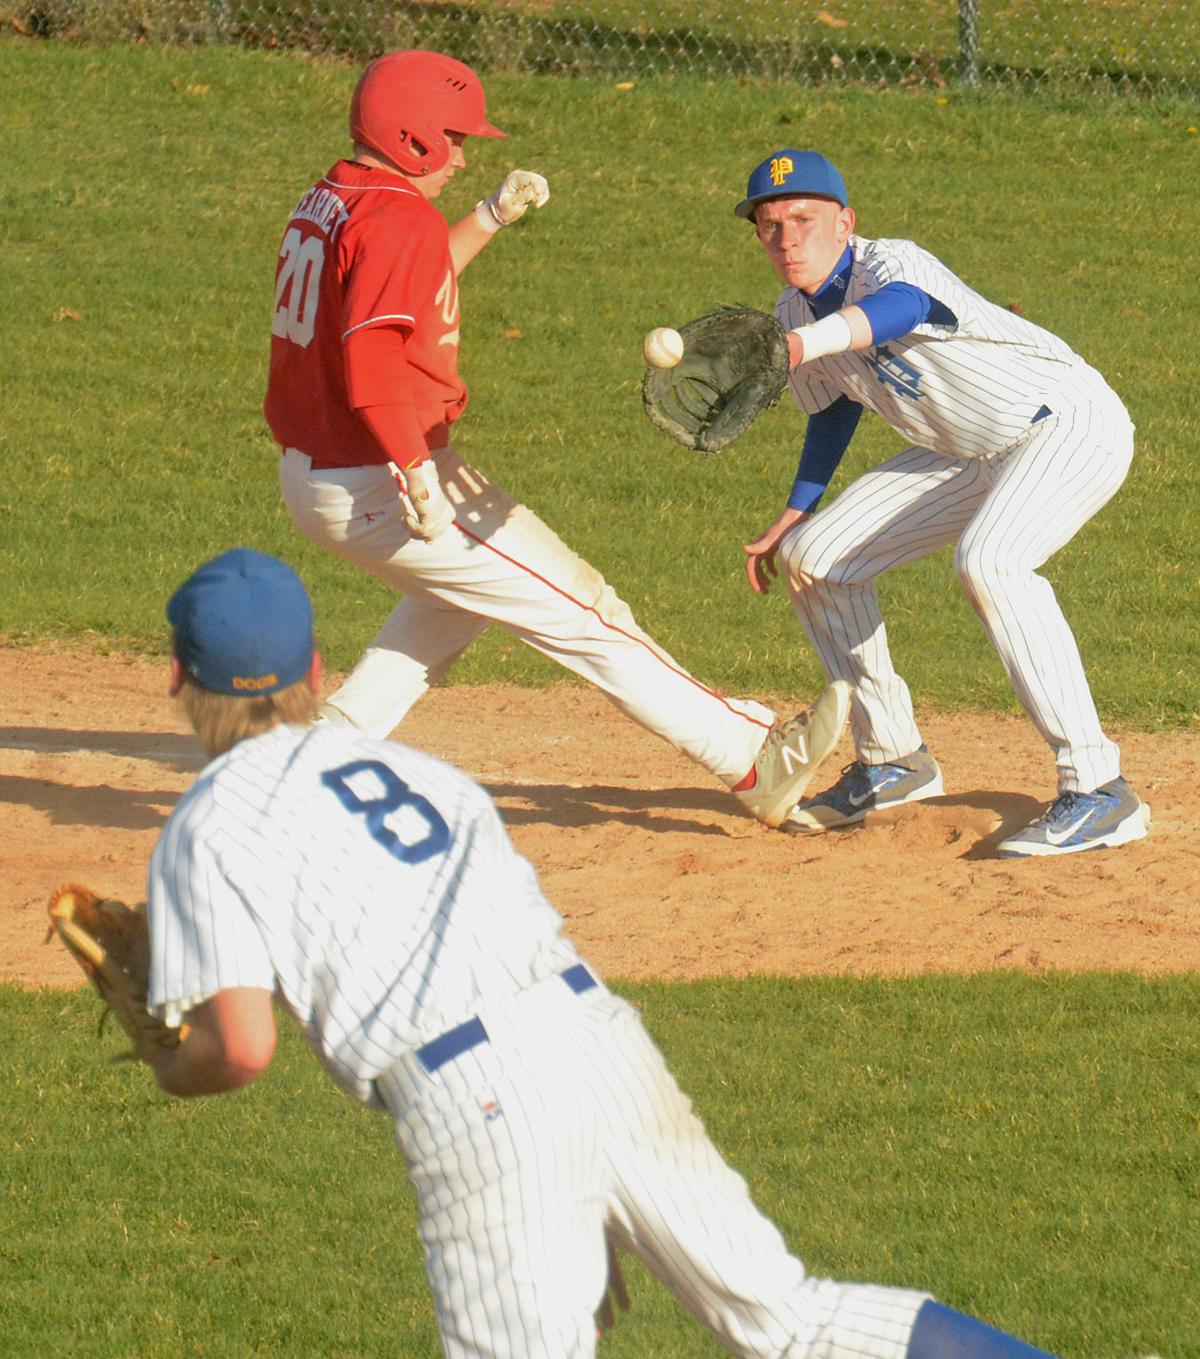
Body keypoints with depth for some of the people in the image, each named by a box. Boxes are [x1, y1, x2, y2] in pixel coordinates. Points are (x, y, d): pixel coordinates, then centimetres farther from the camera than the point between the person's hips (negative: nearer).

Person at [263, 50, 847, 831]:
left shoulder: (327, 204, 11)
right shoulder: (401, 218, -18)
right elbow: (371, 351, -31)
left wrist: (490, 219, 25)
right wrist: (414, 466, -34)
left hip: (306, 479, 9)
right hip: (379, 490, -9)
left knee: (456, 596, 34)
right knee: (581, 612, -4)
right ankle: (753, 760, -3)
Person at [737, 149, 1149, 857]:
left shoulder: (892, 264, -28)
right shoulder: (795, 314, -2)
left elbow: (904, 306, -54)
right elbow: (835, 401, 20)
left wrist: (800, 344, -72)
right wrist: (795, 515, 17)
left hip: (1071, 421, -9)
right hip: (968, 454, 9)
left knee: (987, 561, -35)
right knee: (812, 558, 6)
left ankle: (1098, 790, -32)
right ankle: (893, 761, 22)